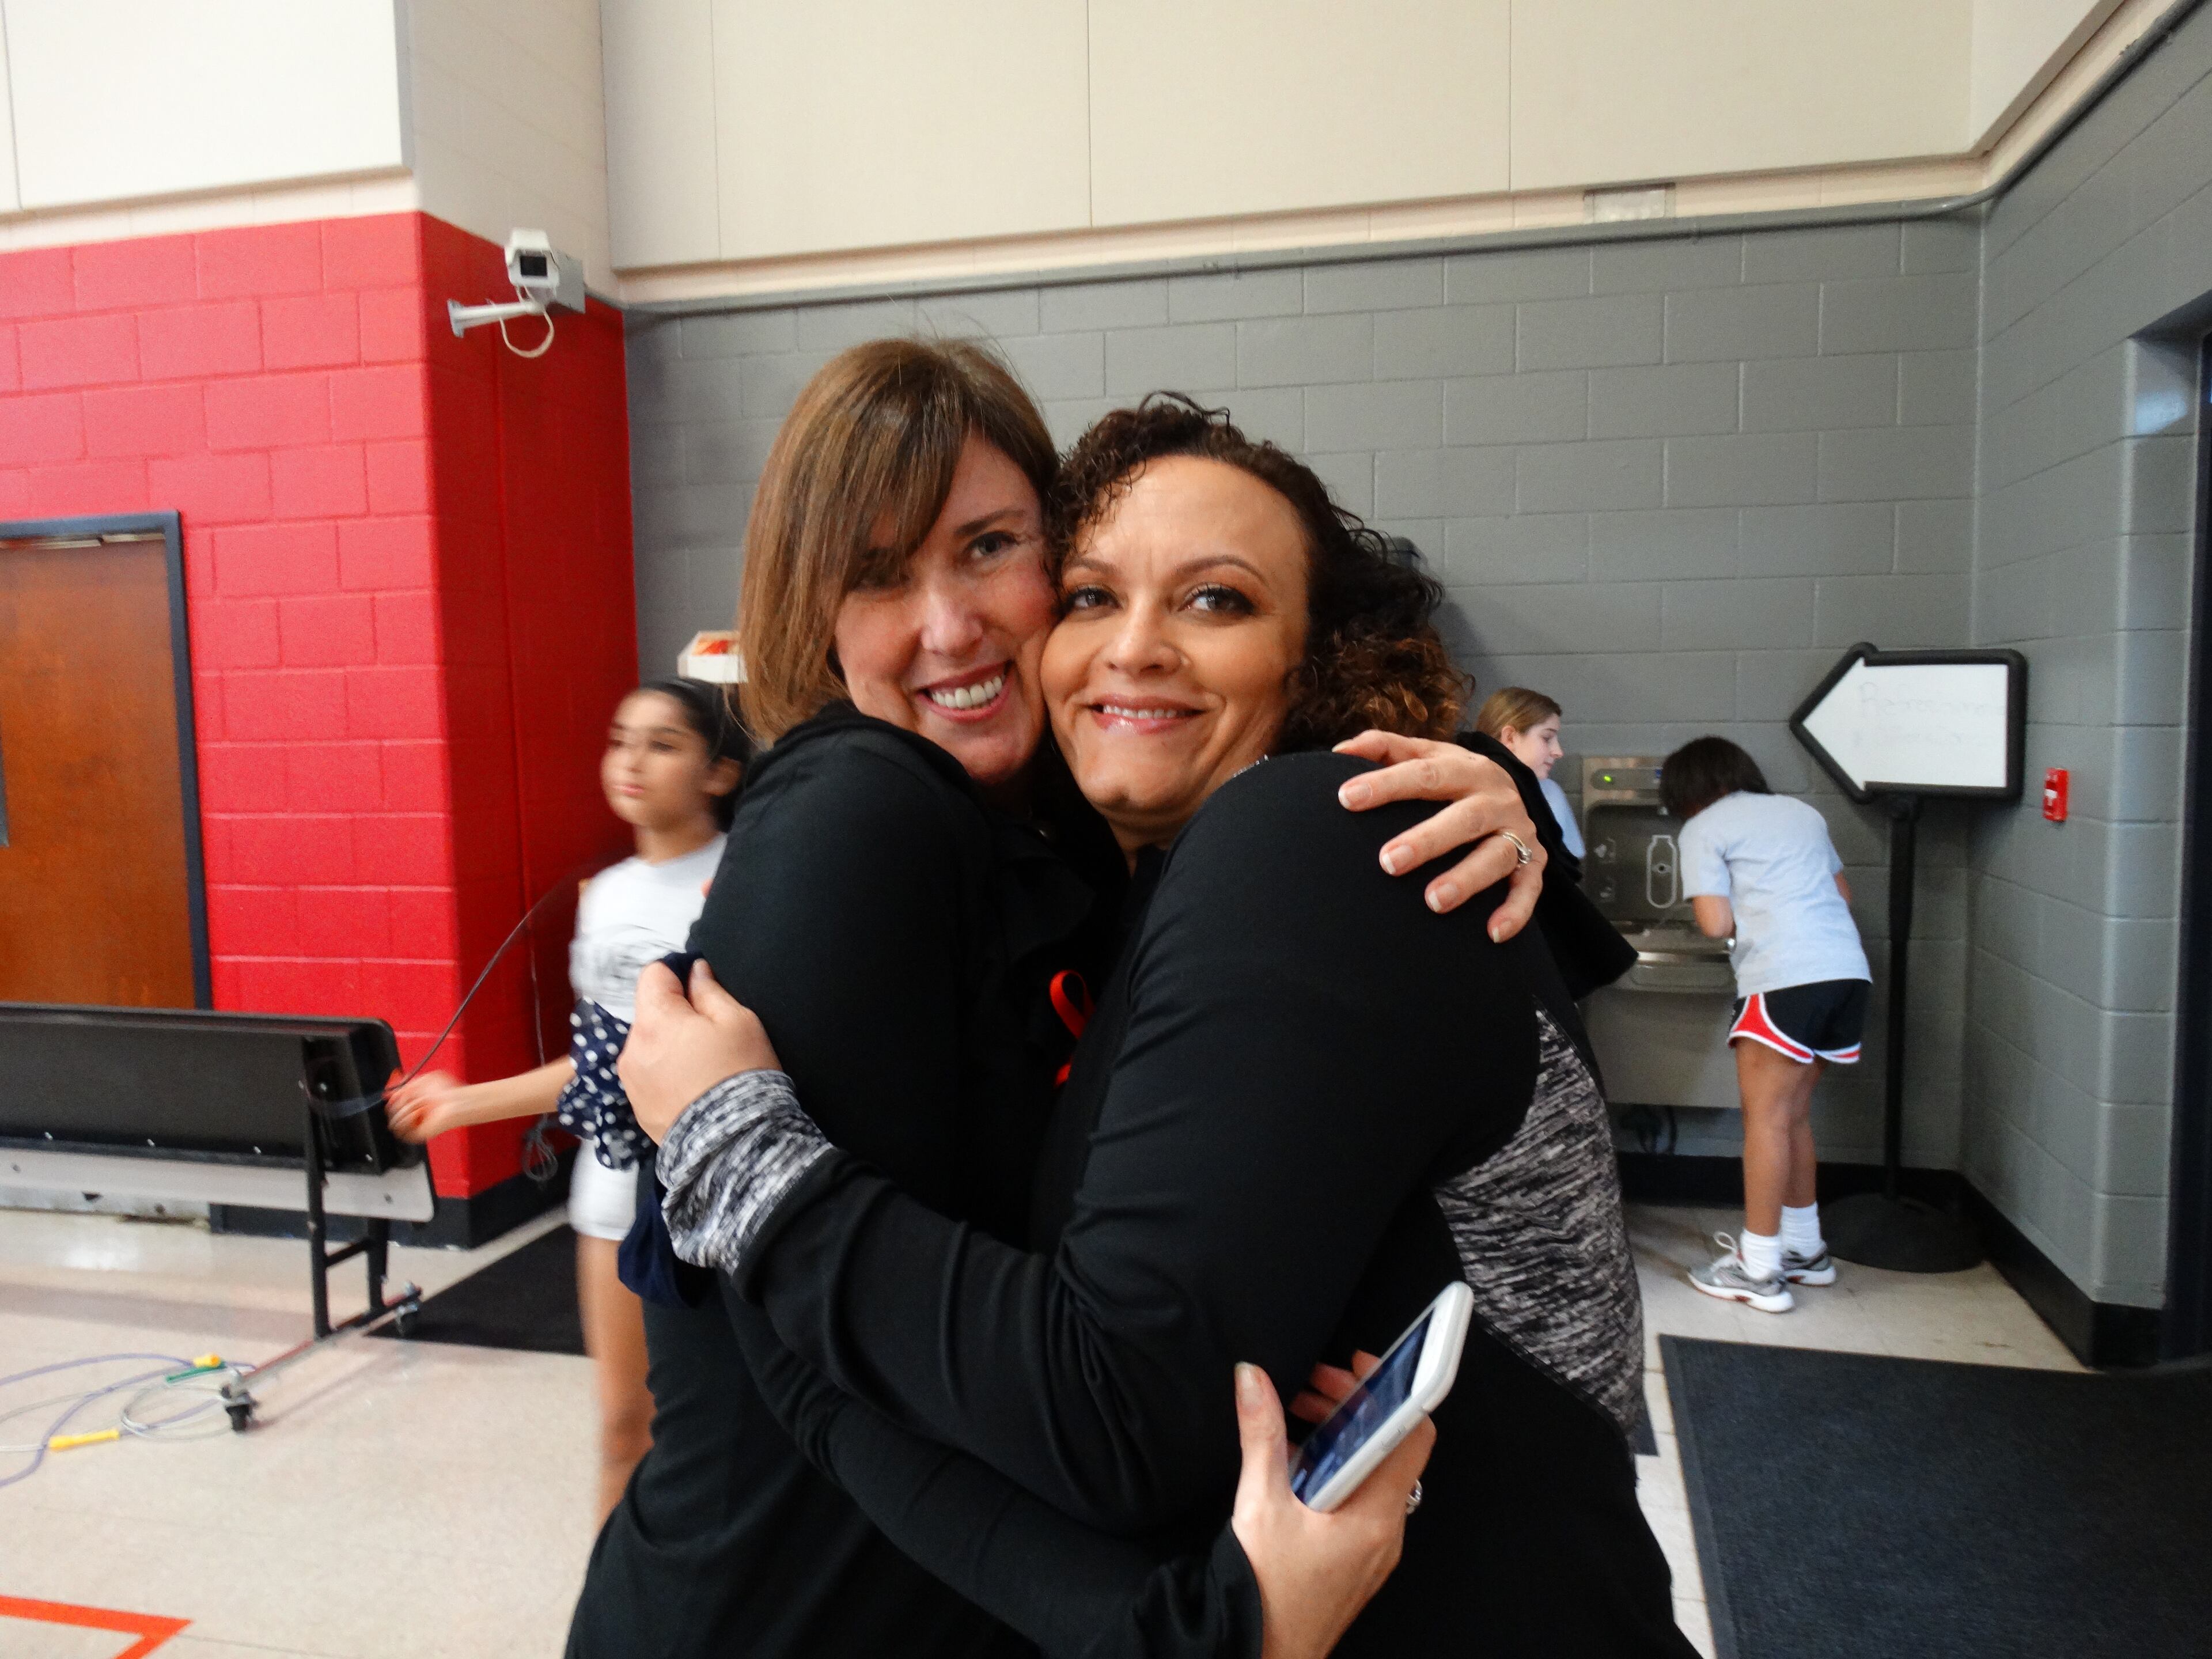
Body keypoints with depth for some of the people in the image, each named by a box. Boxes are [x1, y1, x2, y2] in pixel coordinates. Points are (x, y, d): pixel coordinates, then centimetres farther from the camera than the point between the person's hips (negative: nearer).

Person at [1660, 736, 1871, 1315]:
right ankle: (1805, 1249, 27)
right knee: (1791, 1114, 18)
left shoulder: (1702, 829, 3)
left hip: (1787, 978, -7)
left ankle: (1759, 1271, 2)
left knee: (1766, 1116, -1)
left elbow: (1716, 924, -5)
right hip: (1849, 969, 8)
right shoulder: (1801, 811, 23)